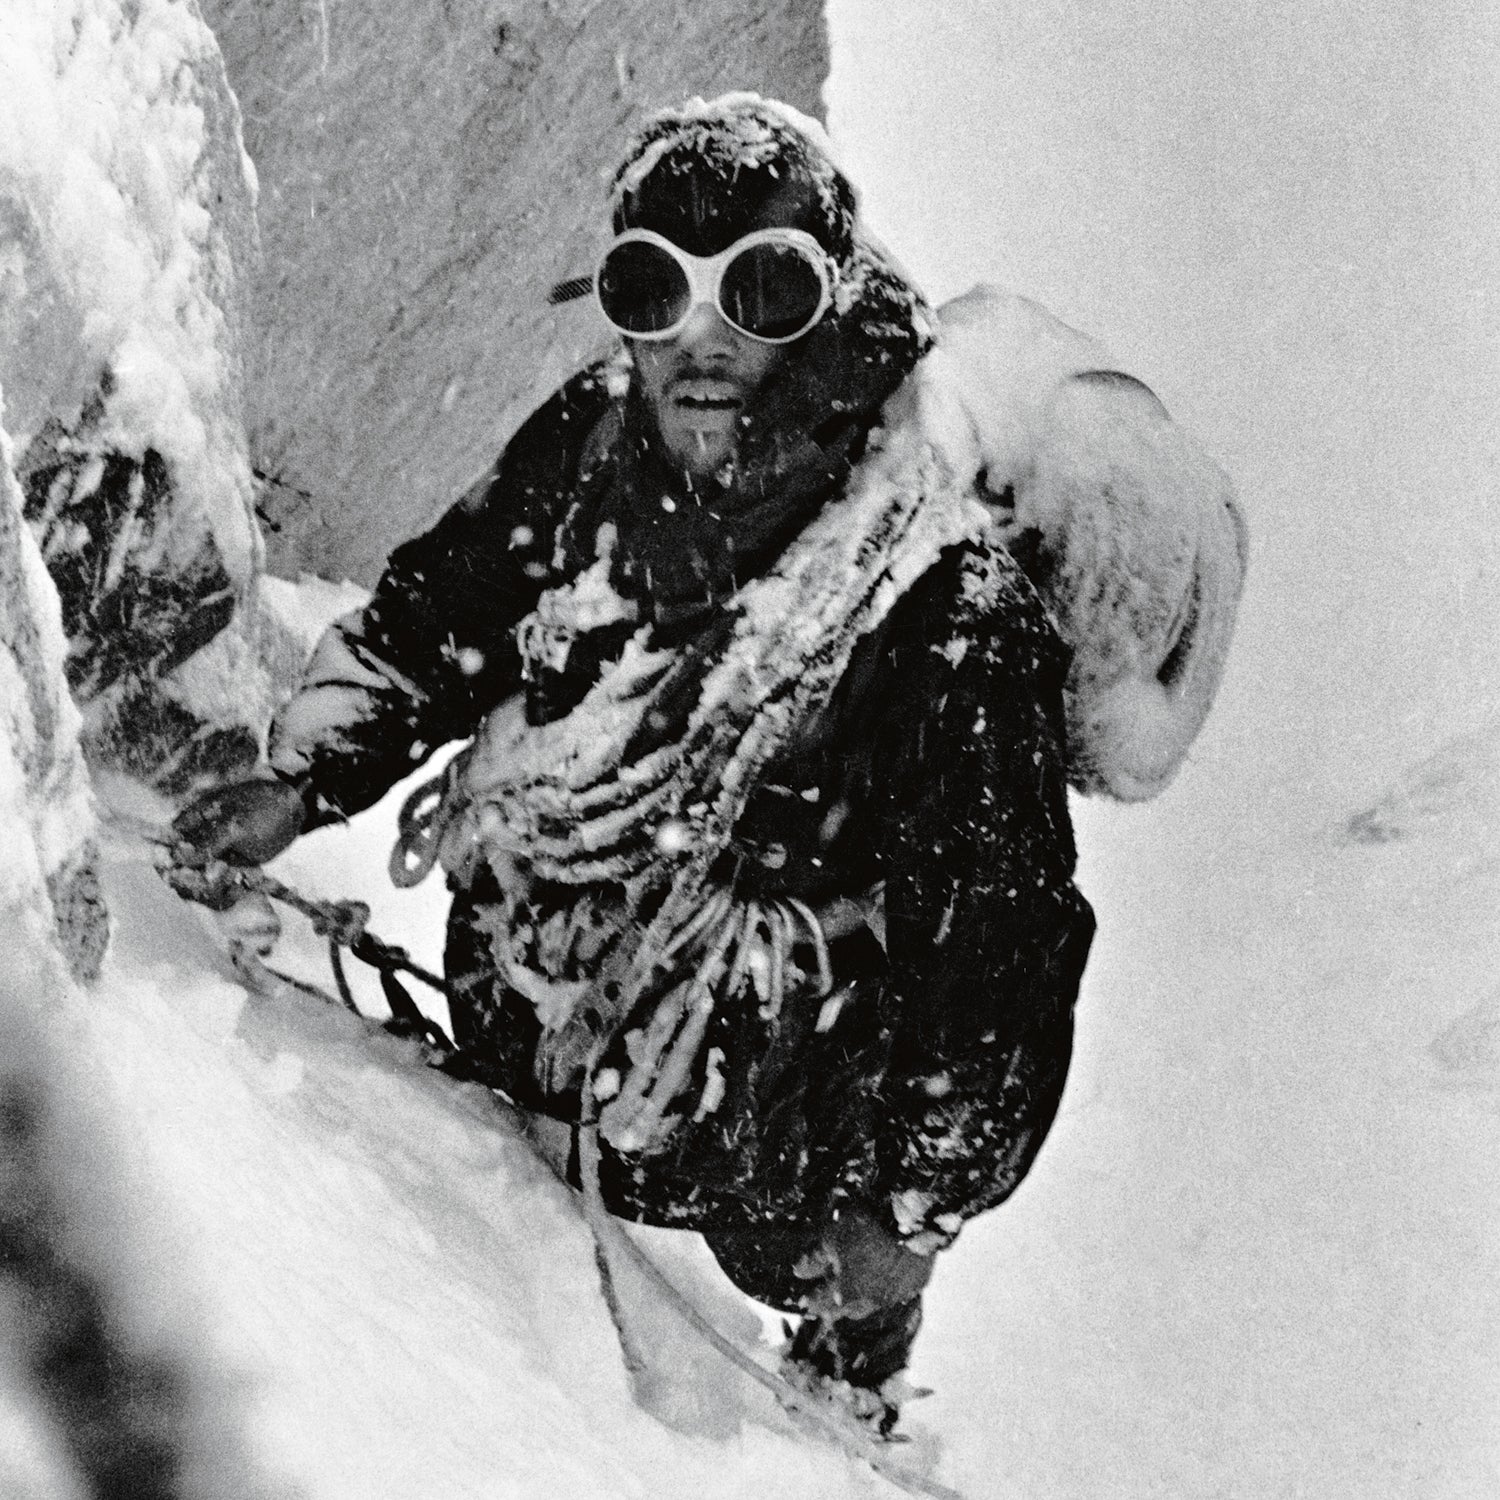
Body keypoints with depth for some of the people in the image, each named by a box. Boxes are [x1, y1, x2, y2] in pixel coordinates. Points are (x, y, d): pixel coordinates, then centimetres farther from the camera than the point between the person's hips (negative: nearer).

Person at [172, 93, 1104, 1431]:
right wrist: (306, 782, -4)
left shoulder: (951, 613, -28)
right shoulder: (590, 447, -12)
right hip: (506, 1012, 5)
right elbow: (433, 616, 7)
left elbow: (994, 933, -20)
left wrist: (912, 1207, -15)